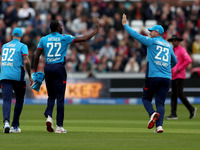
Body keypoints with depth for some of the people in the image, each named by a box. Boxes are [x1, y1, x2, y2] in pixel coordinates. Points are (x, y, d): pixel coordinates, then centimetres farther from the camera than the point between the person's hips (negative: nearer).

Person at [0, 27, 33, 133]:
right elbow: (26, 61, -11)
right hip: (17, 76, -3)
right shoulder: (22, 46, 2)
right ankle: (15, 126, 14)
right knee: (19, 100, 15)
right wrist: (30, 76, -4)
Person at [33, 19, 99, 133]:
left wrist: (35, 71, 12)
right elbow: (84, 39, 3)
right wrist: (96, 30, 14)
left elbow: (37, 57, 5)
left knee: (51, 96, 16)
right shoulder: (65, 38, 1)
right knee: (60, 98, -1)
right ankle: (59, 126, -2)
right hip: (59, 68, -3)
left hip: (48, 68, 3)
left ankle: (49, 116, -10)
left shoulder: (44, 39, 8)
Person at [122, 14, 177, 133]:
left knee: (146, 98, 11)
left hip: (153, 76, -4)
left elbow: (136, 35, -2)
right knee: (160, 102, 4)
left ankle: (152, 113, -19)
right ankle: (159, 126, -13)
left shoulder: (151, 41, 1)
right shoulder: (169, 46, 18)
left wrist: (125, 25, 7)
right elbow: (175, 62, 27)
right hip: (167, 78, 4)